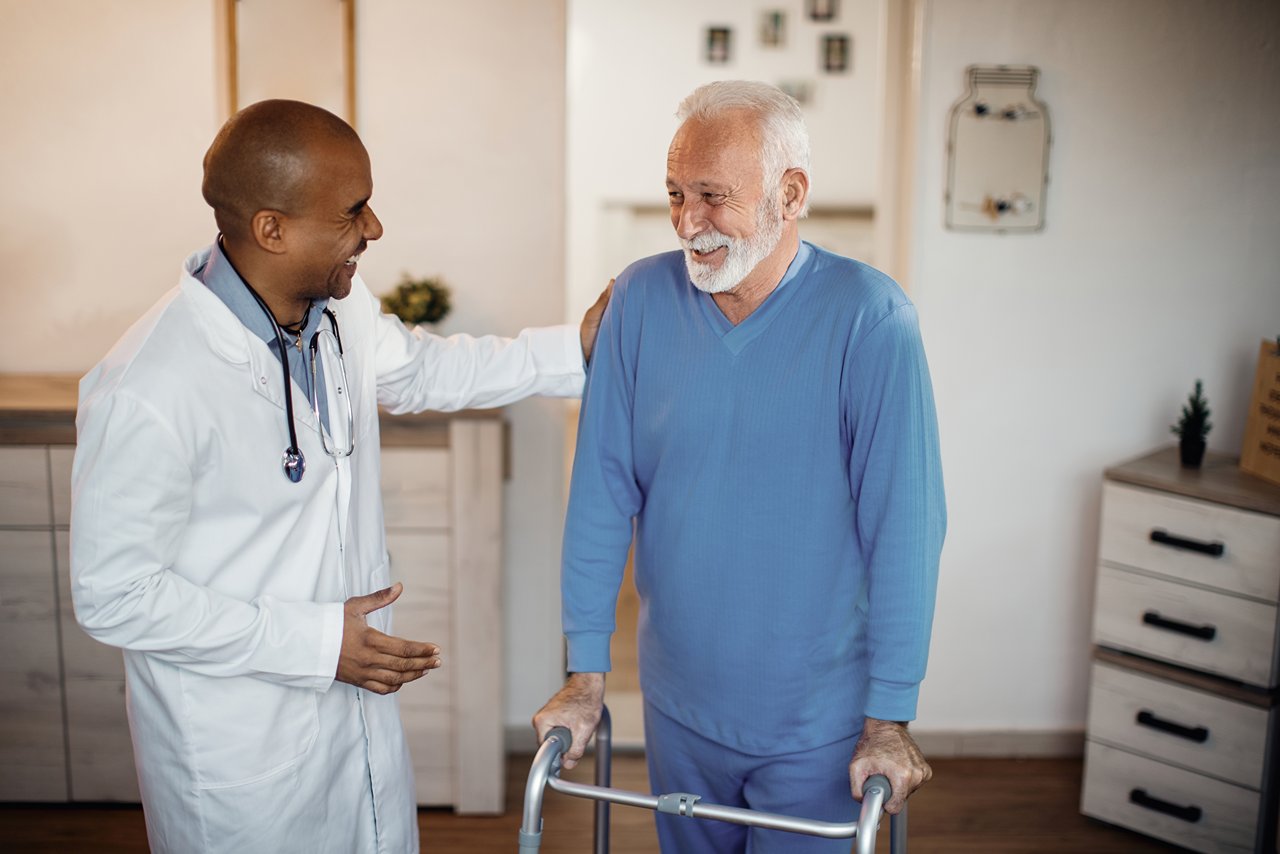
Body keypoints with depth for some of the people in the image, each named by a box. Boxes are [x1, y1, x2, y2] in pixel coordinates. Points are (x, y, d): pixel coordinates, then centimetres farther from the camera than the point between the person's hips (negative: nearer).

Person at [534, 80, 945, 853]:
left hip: (816, 723, -3)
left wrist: (890, 715, -14)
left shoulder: (868, 315, -17)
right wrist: (587, 672, -2)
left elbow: (904, 522, -17)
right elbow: (603, 490, -4)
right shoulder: (642, 298, -7)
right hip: (679, 702, 4)